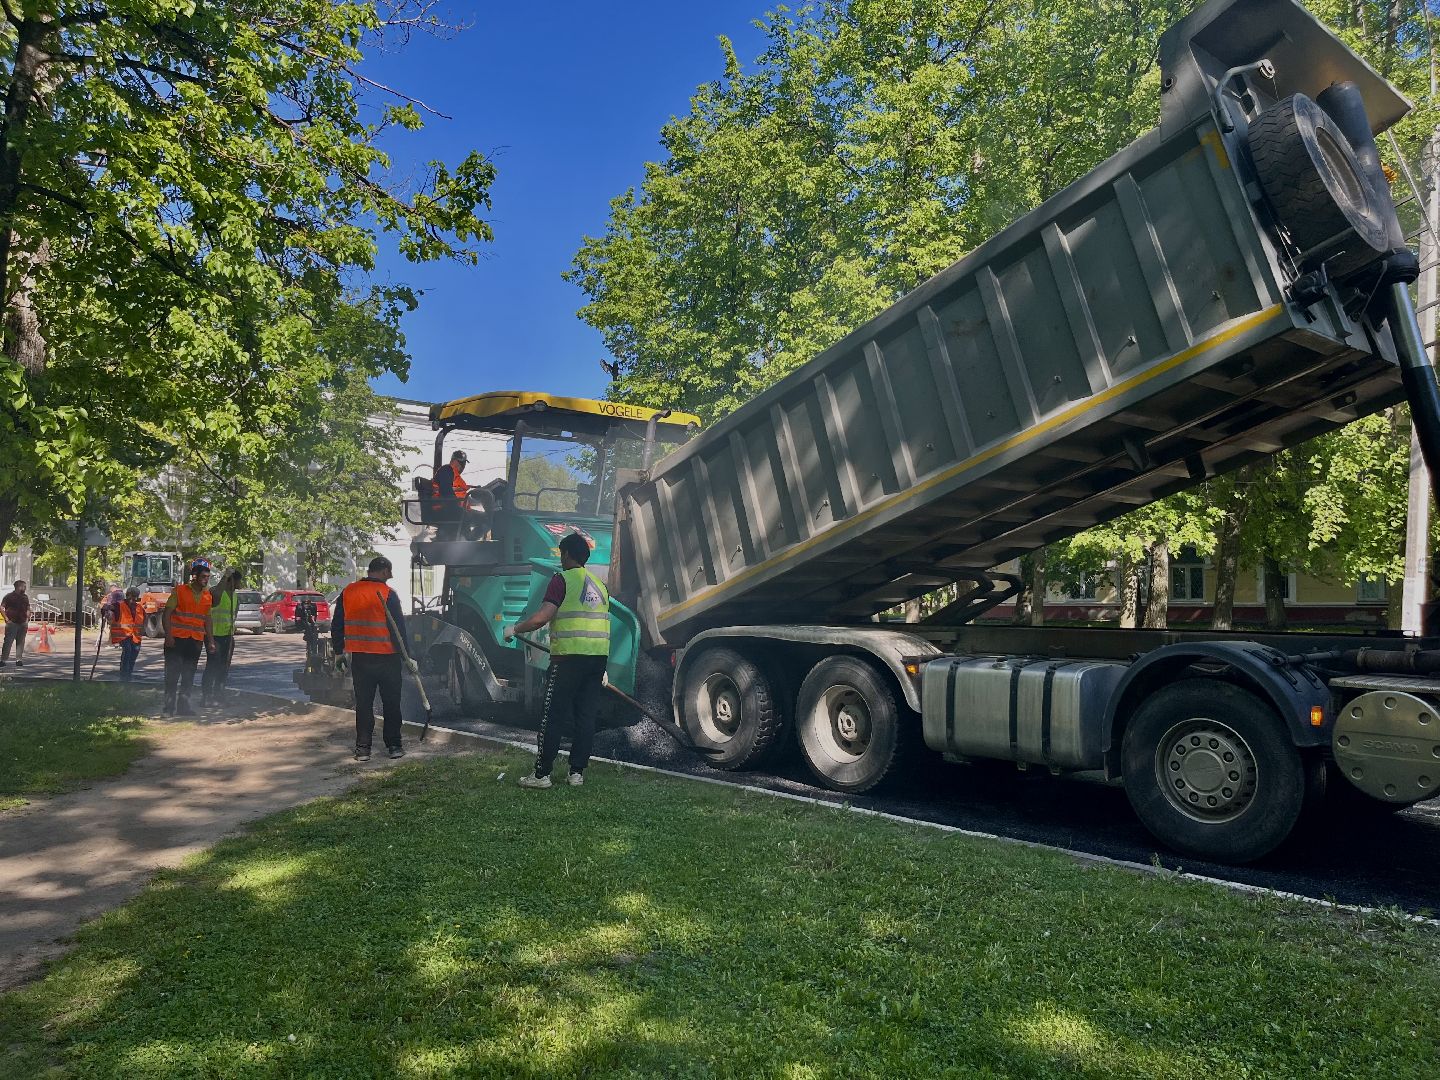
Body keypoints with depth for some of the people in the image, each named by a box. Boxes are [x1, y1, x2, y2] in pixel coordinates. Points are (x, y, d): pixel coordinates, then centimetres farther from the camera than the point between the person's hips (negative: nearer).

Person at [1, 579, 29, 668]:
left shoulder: (25, 597, 13)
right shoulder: (9, 596, -3)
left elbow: (28, 608, 20)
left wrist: (27, 619, 9)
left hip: (23, 623, 5)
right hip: (12, 623, -5)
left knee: (21, 642, 5)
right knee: (8, 642, -6)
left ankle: (19, 660, 9)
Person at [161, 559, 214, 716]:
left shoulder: (207, 596, 11)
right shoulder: (180, 591, -3)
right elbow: (166, 614, -5)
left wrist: (210, 641, 14)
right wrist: (168, 636, -14)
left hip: (196, 641, 5)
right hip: (177, 639, -5)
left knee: (189, 676, 8)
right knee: (173, 673, -2)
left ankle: (183, 706, 15)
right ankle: (168, 707, 5)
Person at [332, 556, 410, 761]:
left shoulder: (348, 592, 4)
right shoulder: (388, 594, -11)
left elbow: (336, 626, 10)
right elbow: (399, 628, -11)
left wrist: (339, 652, 20)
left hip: (359, 658, 4)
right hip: (387, 658, -4)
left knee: (363, 704, 10)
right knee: (391, 703, 9)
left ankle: (362, 748, 10)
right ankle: (394, 745, 13)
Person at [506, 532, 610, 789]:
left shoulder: (562, 580, -5)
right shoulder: (598, 584, 17)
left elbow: (542, 617, -17)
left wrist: (514, 629, -1)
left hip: (569, 657, -6)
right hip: (598, 657, 6)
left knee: (552, 717, 0)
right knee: (586, 717, 9)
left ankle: (542, 775, 3)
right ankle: (577, 773, 11)